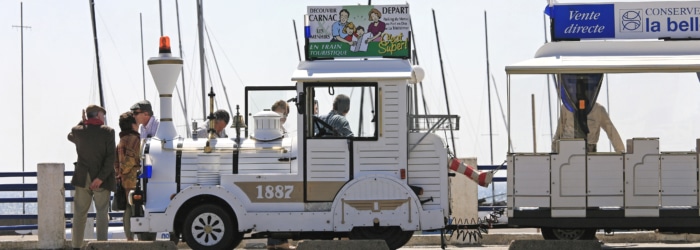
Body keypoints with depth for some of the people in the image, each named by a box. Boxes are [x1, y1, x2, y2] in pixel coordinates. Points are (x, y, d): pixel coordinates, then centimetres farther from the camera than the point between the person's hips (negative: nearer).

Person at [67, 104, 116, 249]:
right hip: (101, 179, -3)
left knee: (79, 214, 8)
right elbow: (110, 158, -15)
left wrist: (82, 121, 27)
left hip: (82, 178, 3)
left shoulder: (78, 131, 1)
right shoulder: (107, 132, -8)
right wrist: (101, 177, -15)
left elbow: (70, 136, 27)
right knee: (102, 214, 2)